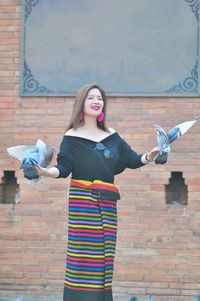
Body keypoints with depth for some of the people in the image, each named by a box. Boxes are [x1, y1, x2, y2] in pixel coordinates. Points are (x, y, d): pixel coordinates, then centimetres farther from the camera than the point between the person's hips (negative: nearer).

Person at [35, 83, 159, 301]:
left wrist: (148, 157, -9)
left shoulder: (111, 137, 15)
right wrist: (46, 172, -26)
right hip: (82, 200, -4)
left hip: (107, 204, 4)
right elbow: (63, 168, -6)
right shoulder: (72, 137, 2)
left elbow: (132, 160, 12)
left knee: (103, 255, 3)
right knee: (83, 254, -9)